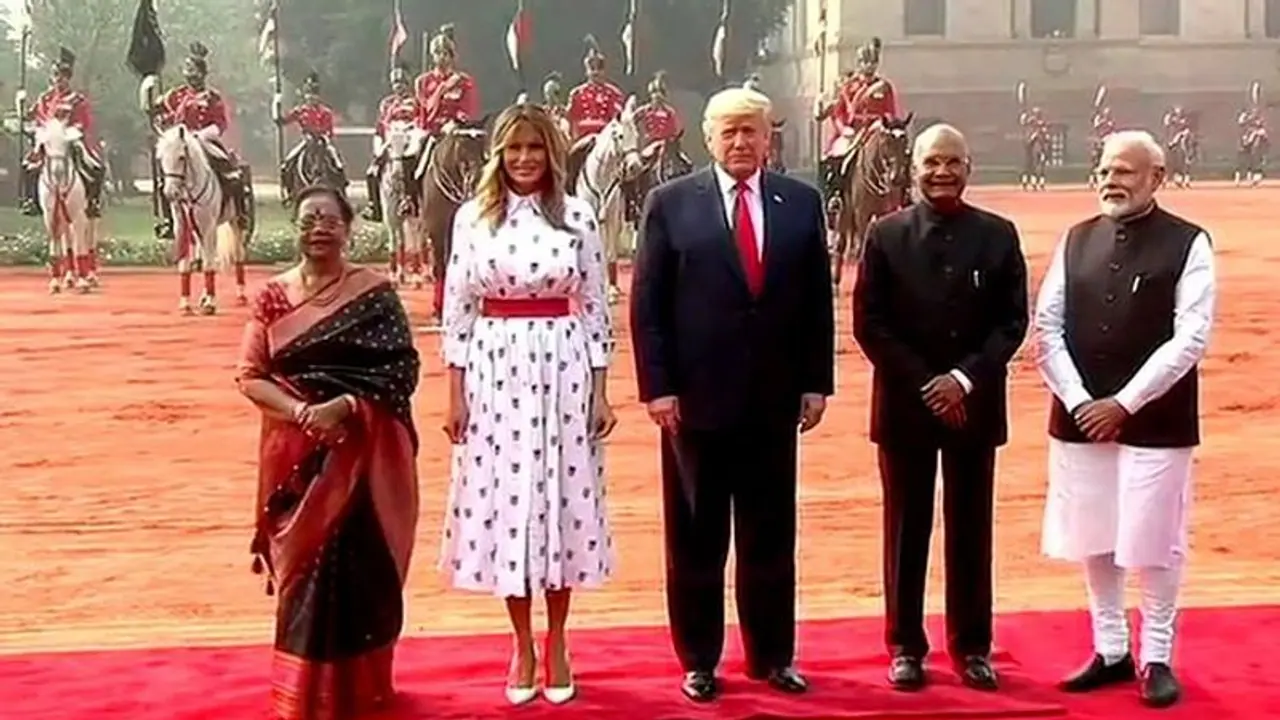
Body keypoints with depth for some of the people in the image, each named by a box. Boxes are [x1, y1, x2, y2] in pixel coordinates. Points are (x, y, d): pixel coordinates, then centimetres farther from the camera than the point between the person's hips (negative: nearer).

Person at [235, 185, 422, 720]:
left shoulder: (374, 293, -2)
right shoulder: (273, 296, 4)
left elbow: (403, 370, -8)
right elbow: (250, 375, 1)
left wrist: (343, 406, -20)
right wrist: (301, 411, -16)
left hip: (362, 452, -2)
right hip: (296, 452, 2)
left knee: (359, 565, -1)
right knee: (307, 567, 4)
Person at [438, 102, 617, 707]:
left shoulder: (577, 217, 1)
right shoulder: (473, 217, 2)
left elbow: (594, 308, 3)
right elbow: (457, 307, 3)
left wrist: (600, 390, 0)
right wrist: (456, 392, -1)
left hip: (563, 370, 0)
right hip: (495, 371, 0)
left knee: (563, 501, 6)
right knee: (505, 500, 5)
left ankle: (557, 645, 21)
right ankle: (523, 647, 20)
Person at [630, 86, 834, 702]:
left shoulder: (802, 203, 5)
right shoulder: (670, 203, -2)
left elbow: (818, 301, 7)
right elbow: (648, 305, -3)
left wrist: (816, 383, 2)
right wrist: (657, 387, -9)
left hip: (775, 399, 2)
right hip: (696, 397, -2)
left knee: (771, 536, 11)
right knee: (695, 539, 8)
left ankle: (773, 655, 24)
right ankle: (699, 661, 19)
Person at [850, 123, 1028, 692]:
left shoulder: (998, 235, 3)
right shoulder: (886, 235, 0)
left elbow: (1013, 320, 0)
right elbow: (868, 324, -3)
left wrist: (965, 378, -13)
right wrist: (923, 383, -11)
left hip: (975, 404, 1)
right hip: (904, 405, -1)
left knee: (971, 528, 8)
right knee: (906, 529, 6)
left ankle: (971, 646, 19)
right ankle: (906, 646, 16)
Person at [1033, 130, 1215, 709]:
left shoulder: (1188, 244, -5)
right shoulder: (1076, 241, 7)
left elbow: (1190, 338, -12)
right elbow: (1047, 329, 4)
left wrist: (1124, 403, -15)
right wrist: (1079, 402, -7)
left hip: (1156, 422, -4)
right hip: (1080, 416, 4)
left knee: (1154, 544, 2)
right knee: (1093, 539, 11)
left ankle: (1157, 658, 18)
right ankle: (1110, 650, 25)